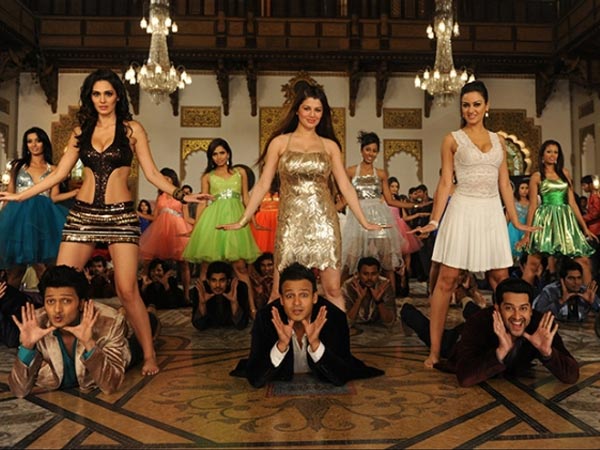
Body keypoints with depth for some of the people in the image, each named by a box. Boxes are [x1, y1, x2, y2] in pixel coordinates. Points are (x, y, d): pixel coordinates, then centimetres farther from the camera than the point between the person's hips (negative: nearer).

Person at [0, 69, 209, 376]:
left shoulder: (132, 129, 5)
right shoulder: (81, 131, 13)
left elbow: (152, 174, 1)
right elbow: (59, 173, 14)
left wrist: (181, 195, -12)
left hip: (120, 215, -4)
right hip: (82, 214, 4)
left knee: (127, 290, -10)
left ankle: (149, 355, 3)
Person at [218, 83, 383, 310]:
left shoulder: (330, 145, 10)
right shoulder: (280, 142, 7)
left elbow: (345, 186, 10)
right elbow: (263, 184, 5)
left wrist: (364, 221, 5)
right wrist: (242, 221, 1)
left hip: (324, 221, 1)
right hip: (291, 222, -1)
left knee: (333, 289, 1)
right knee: (280, 291, -1)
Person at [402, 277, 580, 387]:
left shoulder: (541, 325, -40)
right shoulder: (479, 322, -47)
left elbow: (572, 375, -38)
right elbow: (465, 378, -53)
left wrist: (547, 352, -57)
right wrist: (501, 352, -65)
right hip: (459, 342, -3)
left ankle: (471, 308, 66)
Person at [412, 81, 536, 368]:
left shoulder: (498, 141, 15)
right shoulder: (452, 140, 4)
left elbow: (504, 184, 15)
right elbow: (445, 183, 0)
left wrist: (516, 221, 13)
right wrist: (434, 221, -8)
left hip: (492, 212, 4)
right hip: (463, 210, -4)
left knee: (501, 280, 6)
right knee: (447, 279, -6)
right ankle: (435, 350, -1)